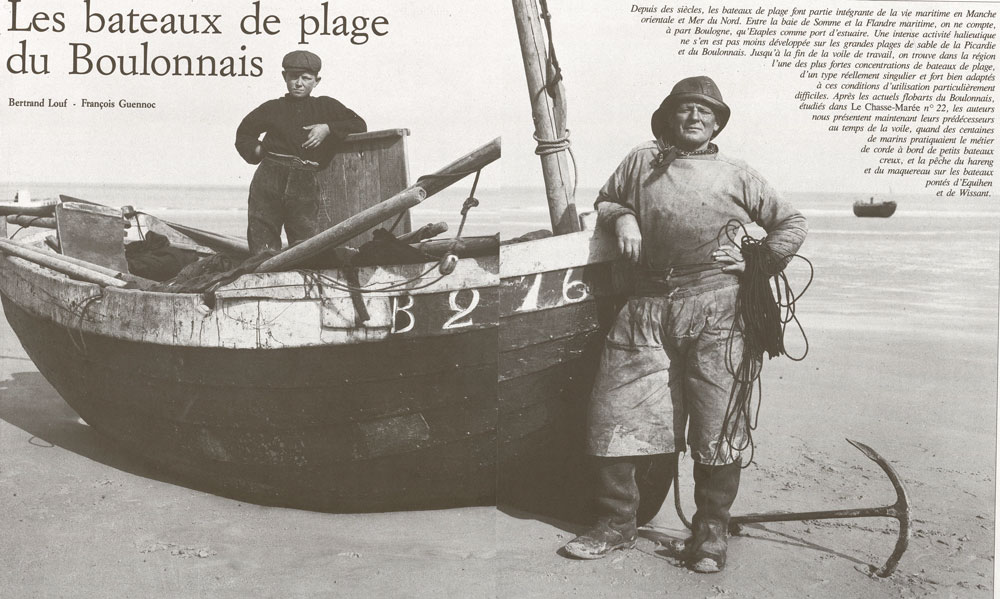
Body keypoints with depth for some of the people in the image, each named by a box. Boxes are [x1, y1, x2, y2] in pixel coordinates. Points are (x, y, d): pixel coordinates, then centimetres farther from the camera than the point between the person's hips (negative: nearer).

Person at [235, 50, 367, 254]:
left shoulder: (325, 106, 15)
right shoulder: (272, 109, 16)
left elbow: (359, 125, 12)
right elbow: (244, 134, 28)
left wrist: (328, 129, -1)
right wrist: (256, 149, 7)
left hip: (305, 184, -1)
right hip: (268, 179, 1)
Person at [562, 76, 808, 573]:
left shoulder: (736, 176, 17)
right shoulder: (640, 162, 19)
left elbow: (791, 223, 21)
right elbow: (604, 200, 31)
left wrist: (760, 269, 7)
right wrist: (620, 216, 9)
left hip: (715, 309, -1)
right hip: (647, 306, 2)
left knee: (716, 420, -3)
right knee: (614, 414, -1)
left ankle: (710, 532, 12)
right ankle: (616, 523, 14)